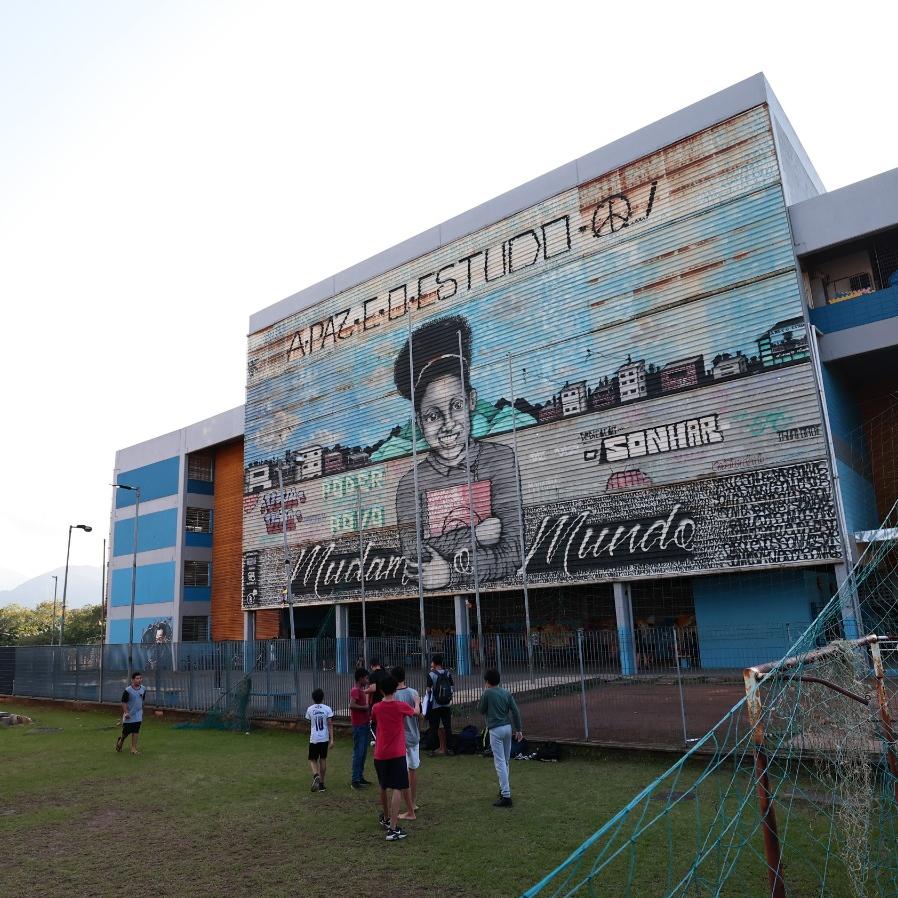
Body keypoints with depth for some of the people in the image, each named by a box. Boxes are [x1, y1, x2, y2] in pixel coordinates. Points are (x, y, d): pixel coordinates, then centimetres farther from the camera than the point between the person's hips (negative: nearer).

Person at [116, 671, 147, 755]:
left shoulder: (143, 689, -1)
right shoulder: (128, 690, -16)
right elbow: (124, 702, -13)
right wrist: (126, 713, -21)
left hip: (138, 714, 3)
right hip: (129, 715, -3)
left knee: (135, 732, 1)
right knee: (126, 732, 9)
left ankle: (133, 748, 7)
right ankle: (120, 741, 40)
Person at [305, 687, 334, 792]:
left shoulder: (310, 709, -3)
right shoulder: (327, 709, -5)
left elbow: (309, 724, 11)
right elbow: (330, 725, -8)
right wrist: (331, 739, -6)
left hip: (313, 738, -1)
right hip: (324, 738, 1)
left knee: (312, 760, 10)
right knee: (323, 759, 14)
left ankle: (316, 775, -19)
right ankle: (321, 784, 19)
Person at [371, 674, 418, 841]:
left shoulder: (376, 708, 1)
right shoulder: (401, 706, -7)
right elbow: (416, 712, 14)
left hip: (380, 754, 4)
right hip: (397, 754, -4)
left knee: (384, 787, 21)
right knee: (397, 789, -5)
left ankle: (386, 819, 39)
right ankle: (393, 829, -12)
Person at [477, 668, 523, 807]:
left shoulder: (487, 693, -9)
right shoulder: (506, 693, 6)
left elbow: (481, 710, 2)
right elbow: (515, 711, 3)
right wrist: (519, 729, 7)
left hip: (496, 730, -6)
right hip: (508, 728, 6)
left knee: (500, 763, -6)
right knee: (506, 761, 19)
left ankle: (506, 796, -9)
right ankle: (504, 789, 31)